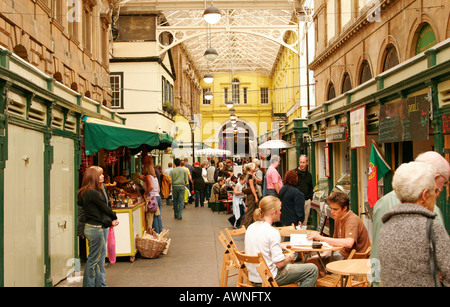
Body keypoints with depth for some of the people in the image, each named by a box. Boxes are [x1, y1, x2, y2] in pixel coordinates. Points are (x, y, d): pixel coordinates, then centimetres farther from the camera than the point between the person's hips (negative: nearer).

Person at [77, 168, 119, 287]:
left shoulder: (83, 193, 10)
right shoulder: (93, 193, -19)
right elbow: (104, 208, -10)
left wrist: (110, 222, 6)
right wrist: (114, 216, 10)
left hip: (89, 227, 10)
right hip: (95, 229, -10)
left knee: (101, 255, 18)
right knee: (93, 259, 1)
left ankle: (100, 284, 27)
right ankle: (88, 284, 10)